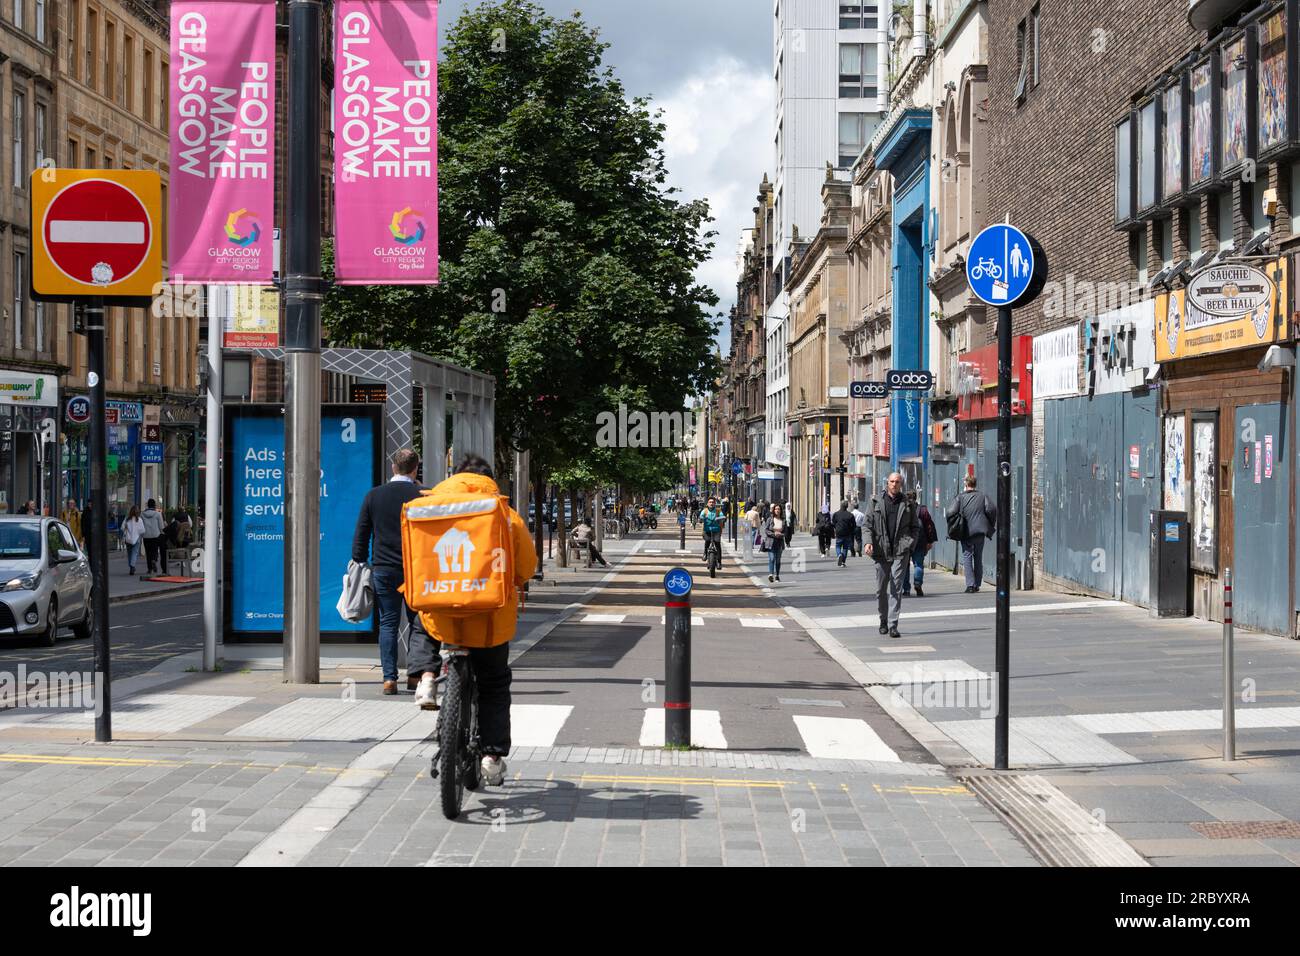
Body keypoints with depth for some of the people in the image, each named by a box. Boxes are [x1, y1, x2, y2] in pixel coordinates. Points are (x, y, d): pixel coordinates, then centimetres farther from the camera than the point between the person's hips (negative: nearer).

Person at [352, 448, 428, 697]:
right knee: (418, 623, 8)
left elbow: (360, 535, 5)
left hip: (383, 569, 1)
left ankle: (389, 678, 1)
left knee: (388, 623, 6)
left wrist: (360, 564, 13)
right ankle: (416, 674, 2)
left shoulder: (373, 495, 3)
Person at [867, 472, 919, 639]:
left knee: (896, 589, -8)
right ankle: (884, 620, 27)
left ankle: (893, 625, -10)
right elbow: (869, 526, 9)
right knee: (881, 589, 9)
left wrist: (910, 544, -2)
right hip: (881, 551, 2)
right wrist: (869, 542, -8)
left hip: (900, 551, -1)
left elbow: (915, 528, 13)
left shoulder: (908, 505, 8)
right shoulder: (877, 503, 8)